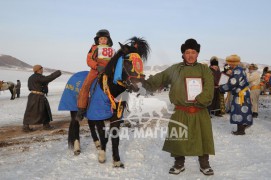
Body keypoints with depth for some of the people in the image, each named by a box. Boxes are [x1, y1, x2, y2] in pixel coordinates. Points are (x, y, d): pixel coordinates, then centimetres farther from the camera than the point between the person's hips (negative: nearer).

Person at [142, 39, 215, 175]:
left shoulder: (204, 69, 4)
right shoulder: (175, 69, 6)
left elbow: (209, 89, -6)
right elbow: (160, 78, 4)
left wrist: (198, 100, -20)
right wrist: (146, 83, -11)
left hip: (200, 112, 0)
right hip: (181, 112, 0)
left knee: (203, 138, 6)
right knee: (178, 138, 6)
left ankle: (204, 164, 25)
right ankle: (179, 164, 26)